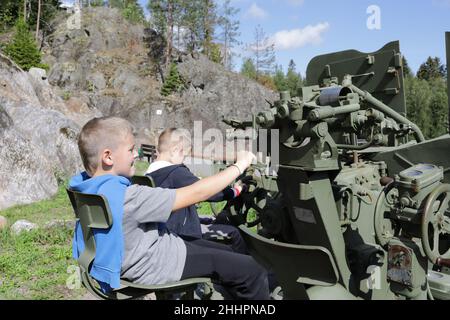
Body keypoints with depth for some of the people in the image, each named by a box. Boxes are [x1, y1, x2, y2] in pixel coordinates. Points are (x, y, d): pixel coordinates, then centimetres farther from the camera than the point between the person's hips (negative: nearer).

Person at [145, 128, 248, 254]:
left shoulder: (150, 172, 4)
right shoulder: (177, 172, -23)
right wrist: (235, 191, -7)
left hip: (166, 228, 10)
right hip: (180, 232, -10)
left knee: (220, 220, 21)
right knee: (233, 233, -4)